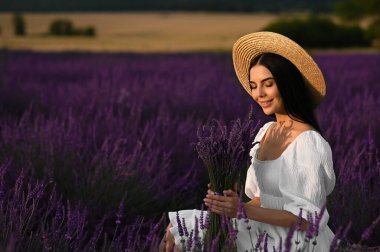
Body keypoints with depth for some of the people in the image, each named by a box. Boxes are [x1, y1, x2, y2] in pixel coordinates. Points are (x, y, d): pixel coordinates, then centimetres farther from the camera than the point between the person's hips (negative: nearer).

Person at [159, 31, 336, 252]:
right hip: (266, 232, 8)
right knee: (177, 231, -1)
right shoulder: (266, 132, 7)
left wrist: (244, 210, -25)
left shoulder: (309, 143, -18)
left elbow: (306, 218, -20)